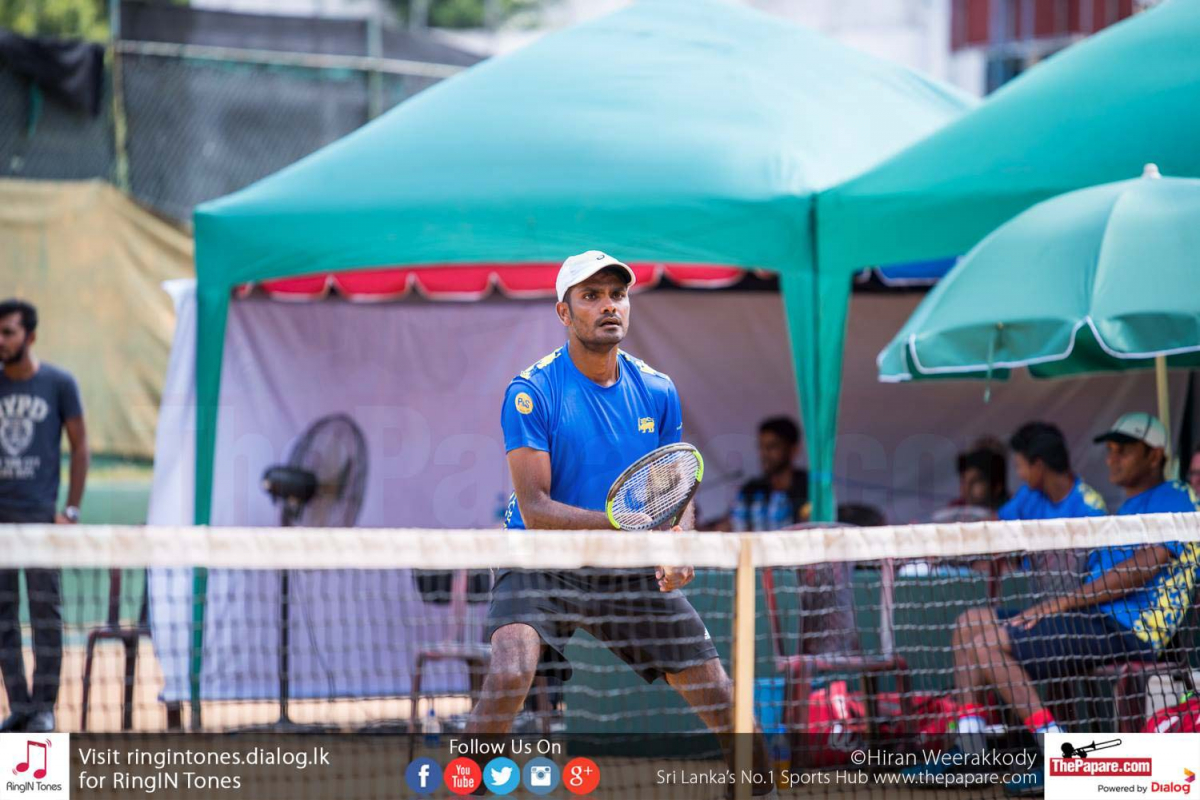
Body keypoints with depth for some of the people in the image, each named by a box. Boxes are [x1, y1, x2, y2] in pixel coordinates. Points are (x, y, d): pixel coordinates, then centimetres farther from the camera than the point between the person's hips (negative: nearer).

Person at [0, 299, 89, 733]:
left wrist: (71, 510, -3)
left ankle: (44, 708, 3)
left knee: (45, 611, -2)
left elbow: (79, 447, 3)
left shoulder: (58, 384, 0)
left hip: (40, 516, -3)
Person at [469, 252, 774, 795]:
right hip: (543, 565, -4)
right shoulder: (531, 393, -14)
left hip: (632, 569, 4)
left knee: (720, 696, 1)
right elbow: (535, 509, -19)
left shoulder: (657, 392, 1)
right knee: (510, 673, -30)